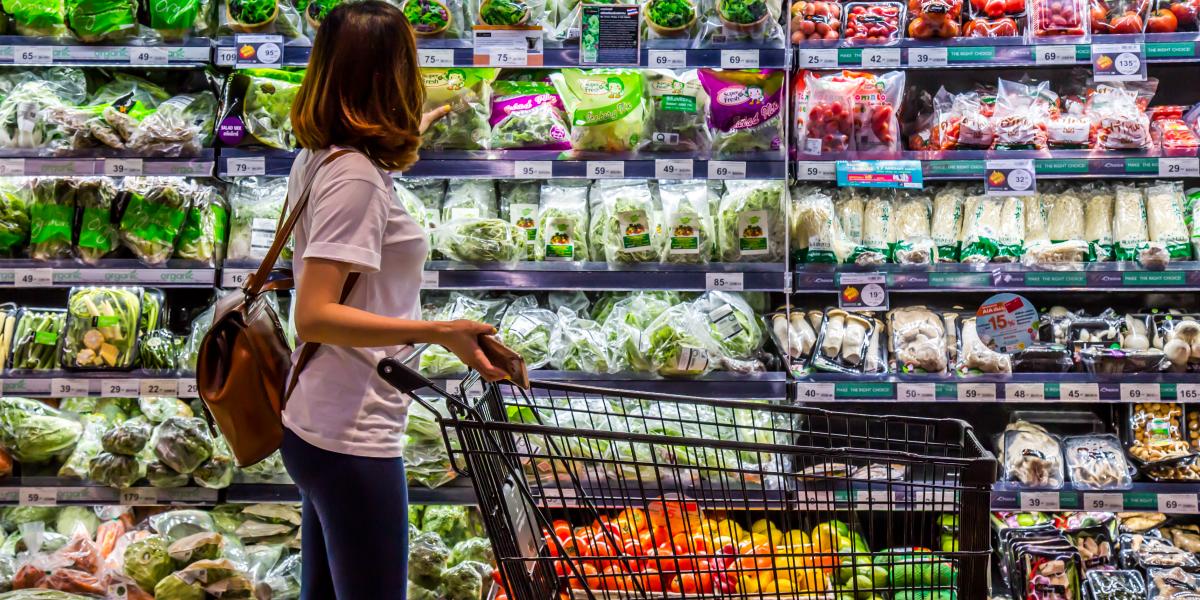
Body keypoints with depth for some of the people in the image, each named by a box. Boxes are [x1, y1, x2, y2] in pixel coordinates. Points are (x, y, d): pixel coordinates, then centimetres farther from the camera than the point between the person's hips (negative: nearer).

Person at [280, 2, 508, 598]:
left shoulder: (315, 158, 6)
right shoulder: (356, 176, -20)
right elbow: (315, 316, -26)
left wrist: (411, 131, 47)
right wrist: (438, 332, -33)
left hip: (316, 426, 9)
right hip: (352, 439, -9)